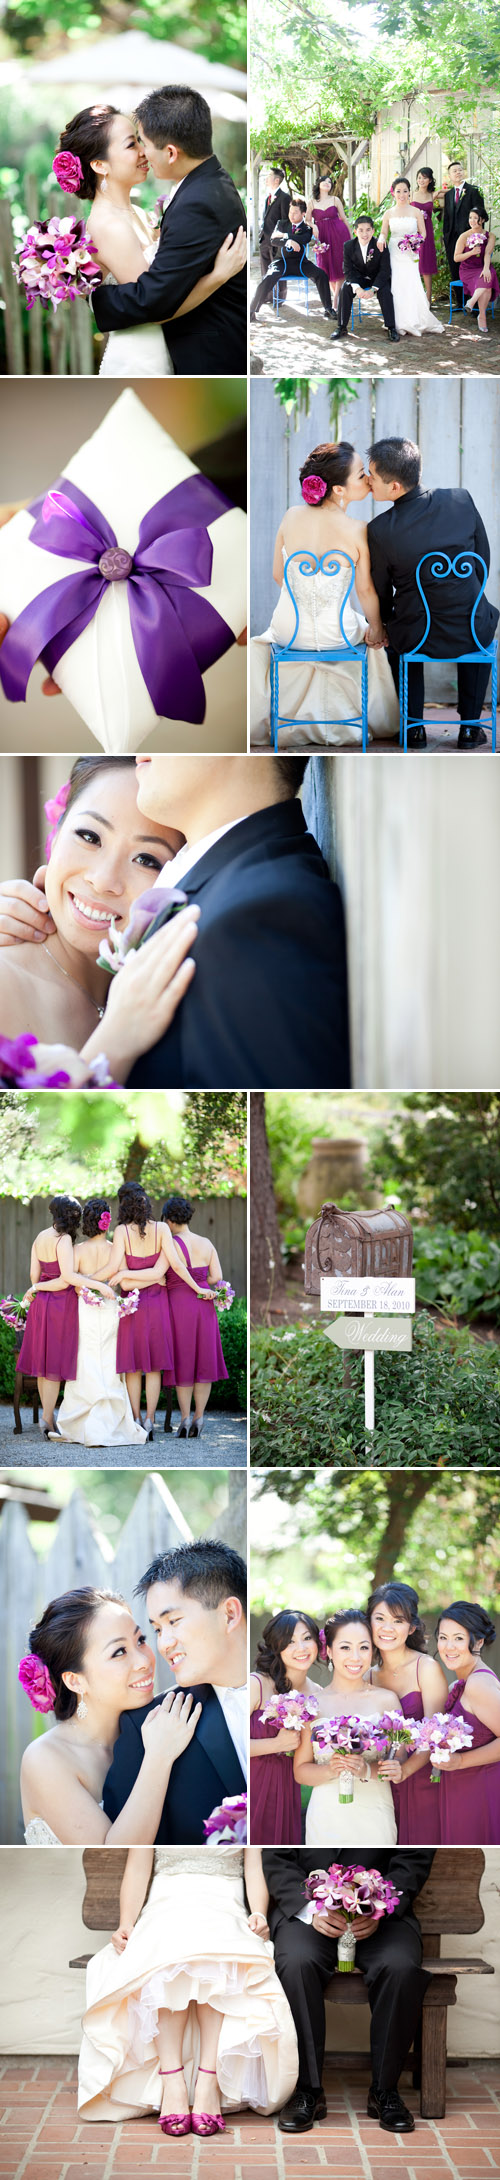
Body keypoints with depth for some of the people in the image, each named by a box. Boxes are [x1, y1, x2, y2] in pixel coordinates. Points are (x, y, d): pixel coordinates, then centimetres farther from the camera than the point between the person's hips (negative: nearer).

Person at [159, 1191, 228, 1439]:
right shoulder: (206, 1244, 4)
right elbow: (216, 1277, 2)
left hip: (178, 1304, -4)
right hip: (204, 1305, 4)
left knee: (183, 1362, 5)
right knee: (203, 1361, 9)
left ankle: (185, 1418, 5)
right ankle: (199, 1418, 9)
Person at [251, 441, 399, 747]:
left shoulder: (292, 516, -11)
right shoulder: (358, 531, -21)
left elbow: (278, 574, 1)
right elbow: (366, 591, -11)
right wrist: (376, 630, 7)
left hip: (288, 632, 2)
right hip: (337, 636, -2)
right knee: (368, 634, 34)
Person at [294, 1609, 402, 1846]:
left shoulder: (386, 1699, -1)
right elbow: (300, 1771, 3)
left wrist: (367, 1770, -19)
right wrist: (329, 1770, -17)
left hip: (374, 1820, 0)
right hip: (325, 1823, 0)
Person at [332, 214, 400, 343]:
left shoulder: (381, 245, -20)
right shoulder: (348, 246, -14)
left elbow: (385, 270, -18)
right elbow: (348, 270, -12)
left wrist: (373, 289, -31)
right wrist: (357, 288, -31)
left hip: (378, 279, -2)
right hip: (358, 278, 2)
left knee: (385, 291, -31)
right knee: (345, 289, -25)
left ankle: (391, 328, -22)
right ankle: (341, 327, -17)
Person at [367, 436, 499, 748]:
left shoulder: (379, 530, -19)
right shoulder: (461, 499, -12)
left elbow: (380, 594, -3)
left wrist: (385, 623, 19)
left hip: (416, 638, -1)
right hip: (468, 634, 1)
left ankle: (414, 727, 34)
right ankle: (470, 727, 34)